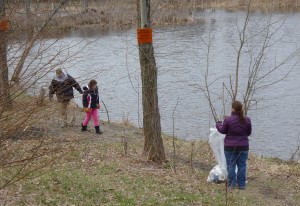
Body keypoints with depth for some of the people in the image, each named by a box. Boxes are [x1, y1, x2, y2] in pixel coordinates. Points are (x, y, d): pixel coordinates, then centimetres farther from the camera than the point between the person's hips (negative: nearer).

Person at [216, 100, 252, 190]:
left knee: (231, 165, 6)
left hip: (230, 147, -2)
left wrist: (218, 124, 18)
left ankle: (232, 184, 8)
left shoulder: (228, 119, -15)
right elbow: (249, 133, 6)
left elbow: (223, 130, -2)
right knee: (242, 165, 9)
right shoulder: (247, 120, -5)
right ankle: (242, 185, 12)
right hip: (243, 146, 3)